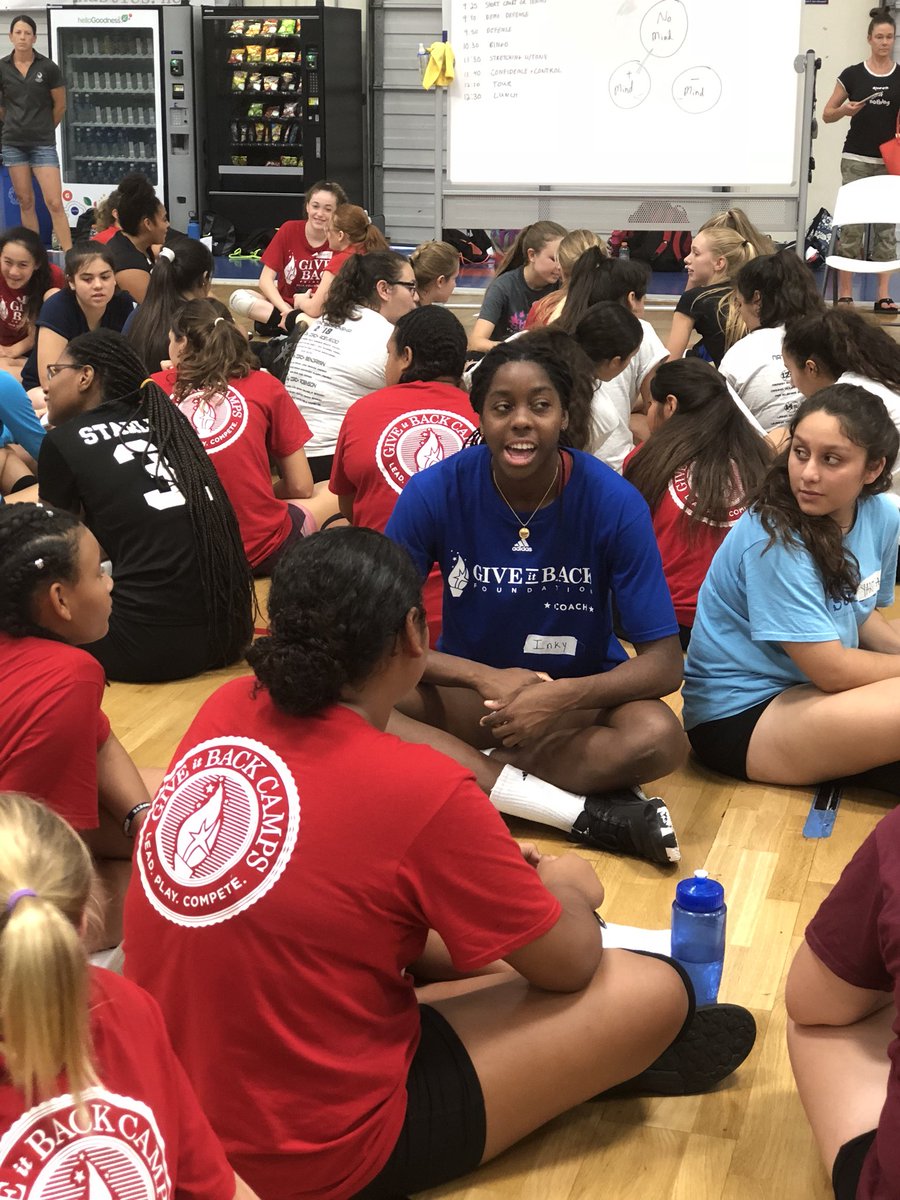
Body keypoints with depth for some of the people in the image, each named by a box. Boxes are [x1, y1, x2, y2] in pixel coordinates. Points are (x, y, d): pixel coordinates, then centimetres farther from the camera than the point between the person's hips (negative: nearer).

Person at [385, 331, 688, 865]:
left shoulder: (614, 501, -17)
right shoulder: (434, 493, -14)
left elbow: (665, 662, -16)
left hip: (580, 696, -1)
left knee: (659, 736, -33)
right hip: (470, 688, 2)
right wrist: (485, 678, -26)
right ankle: (586, 813, -29)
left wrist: (562, 696, -34)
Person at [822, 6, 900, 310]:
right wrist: (845, 110, -14)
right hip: (856, 160, -2)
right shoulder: (852, 74, 1)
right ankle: (844, 295, 3)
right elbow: (827, 114, 6)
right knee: (851, 226, -2)